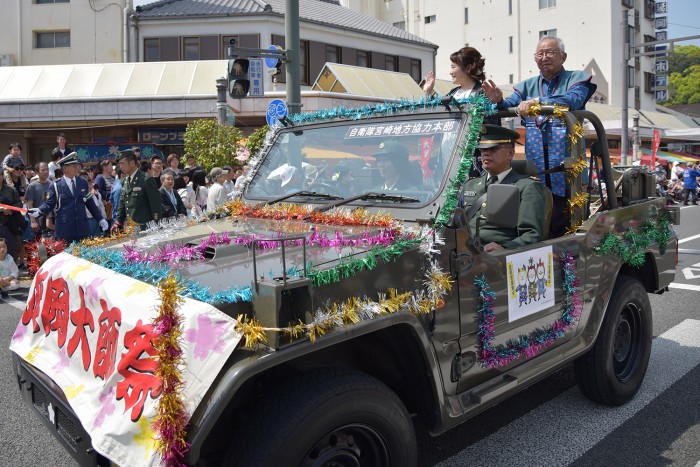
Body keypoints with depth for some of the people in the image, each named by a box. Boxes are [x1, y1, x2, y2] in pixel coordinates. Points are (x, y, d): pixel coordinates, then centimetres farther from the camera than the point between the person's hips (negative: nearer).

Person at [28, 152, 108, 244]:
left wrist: (100, 219, 10)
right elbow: (49, 204, 2)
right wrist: (39, 211, -19)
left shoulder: (83, 183, 11)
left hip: (82, 229, 3)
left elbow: (90, 202, 13)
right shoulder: (56, 186, 0)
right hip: (64, 230, -3)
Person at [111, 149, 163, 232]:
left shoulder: (147, 180, -10)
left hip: (144, 227, -6)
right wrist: (118, 222, 10)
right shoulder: (124, 181, 13)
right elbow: (122, 203, 20)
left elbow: (156, 205, -11)